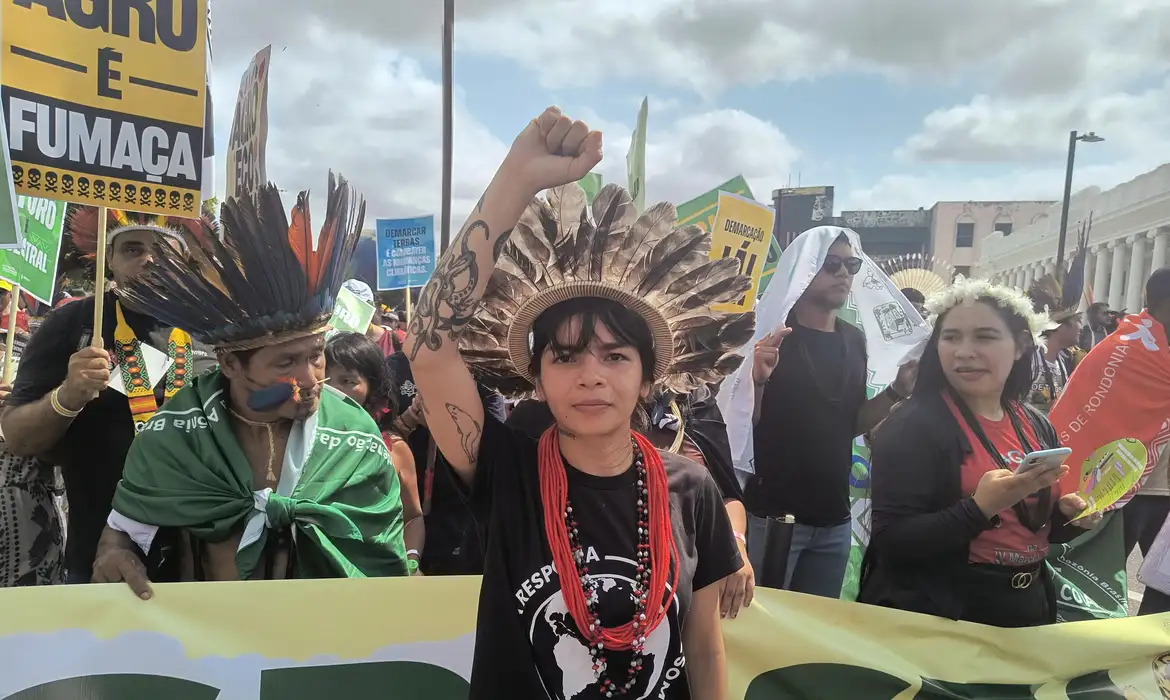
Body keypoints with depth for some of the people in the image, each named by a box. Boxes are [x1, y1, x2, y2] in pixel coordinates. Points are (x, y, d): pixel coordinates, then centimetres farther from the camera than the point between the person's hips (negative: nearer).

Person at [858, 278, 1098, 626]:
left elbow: (1038, 524, 15)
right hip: (930, 619, -6)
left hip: (1025, 612, 7)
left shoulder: (1037, 426, 3)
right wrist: (981, 507, -31)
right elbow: (891, 545, -23)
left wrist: (1069, 514, -5)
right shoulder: (914, 425, -18)